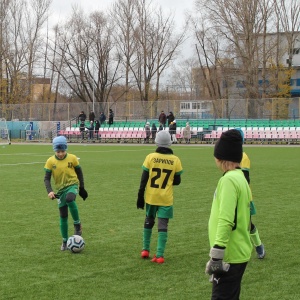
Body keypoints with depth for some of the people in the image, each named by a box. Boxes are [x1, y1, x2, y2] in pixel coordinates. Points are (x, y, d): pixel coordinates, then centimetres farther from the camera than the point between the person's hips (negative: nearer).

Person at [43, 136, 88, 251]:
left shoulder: (72, 158, -7)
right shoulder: (50, 161, -7)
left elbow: (79, 172, 7)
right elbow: (47, 178, -5)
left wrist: (82, 187, 9)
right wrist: (49, 191, -20)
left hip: (72, 185, -2)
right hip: (60, 189, 2)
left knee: (69, 200, -36)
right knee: (63, 216, 4)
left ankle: (77, 224, -16)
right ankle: (65, 241, 18)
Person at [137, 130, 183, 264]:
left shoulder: (150, 157, -8)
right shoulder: (175, 160, -6)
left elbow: (144, 179, -5)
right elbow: (177, 181, 2)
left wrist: (140, 196, 2)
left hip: (151, 196, 1)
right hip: (166, 198, -1)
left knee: (148, 221, 20)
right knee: (162, 225, 2)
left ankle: (145, 250, 26)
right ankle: (159, 255, -4)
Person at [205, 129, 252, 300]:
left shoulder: (229, 180, -17)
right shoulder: (240, 178, 13)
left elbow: (226, 220, -24)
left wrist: (216, 255, -24)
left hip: (230, 256, -10)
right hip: (239, 253, 10)